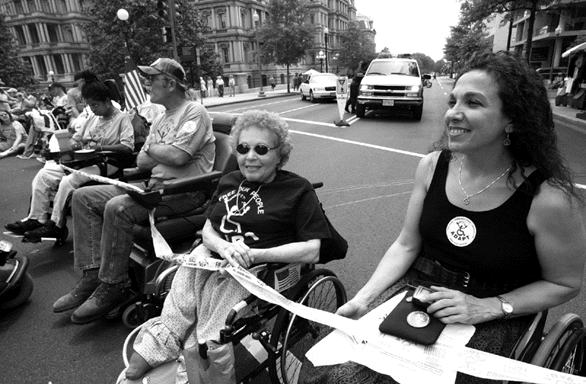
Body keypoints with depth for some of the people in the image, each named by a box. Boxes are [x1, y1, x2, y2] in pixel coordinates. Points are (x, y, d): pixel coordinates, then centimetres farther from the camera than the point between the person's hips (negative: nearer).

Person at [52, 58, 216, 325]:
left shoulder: (194, 112, -7)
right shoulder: (160, 119, 21)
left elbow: (178, 156, -22)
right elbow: (141, 161, 14)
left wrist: (152, 148, -1)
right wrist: (163, 155, -7)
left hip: (186, 190, -9)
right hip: (155, 184, 9)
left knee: (118, 208, -30)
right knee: (83, 197, 2)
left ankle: (113, 285, -12)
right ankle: (93, 273, 0)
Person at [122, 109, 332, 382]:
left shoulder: (298, 190, -1)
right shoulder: (229, 181, 18)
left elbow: (312, 251, -8)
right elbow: (207, 231, 15)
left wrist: (255, 254, -16)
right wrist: (225, 247, -10)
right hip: (212, 260, 6)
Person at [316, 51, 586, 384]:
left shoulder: (548, 198, -17)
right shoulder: (433, 166, -6)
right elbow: (406, 246, 0)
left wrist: (486, 307, -15)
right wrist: (362, 299, -9)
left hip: (494, 316, -2)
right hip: (417, 290, 3)